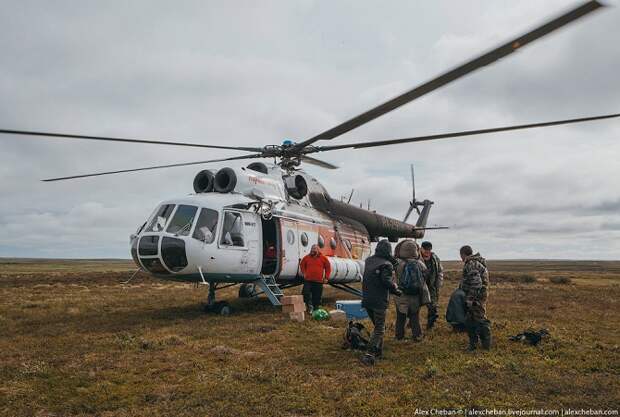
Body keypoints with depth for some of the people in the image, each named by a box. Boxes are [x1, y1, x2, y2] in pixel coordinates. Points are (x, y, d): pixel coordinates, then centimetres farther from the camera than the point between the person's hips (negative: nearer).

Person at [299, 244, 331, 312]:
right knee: (306, 293, -9)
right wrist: (304, 273, 9)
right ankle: (310, 305, 9)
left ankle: (316, 308, 15)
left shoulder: (323, 258, 2)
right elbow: (302, 265, 20)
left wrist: (326, 277, 5)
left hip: (319, 281, -1)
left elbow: (328, 267, 10)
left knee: (317, 296, 3)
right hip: (308, 280, 1)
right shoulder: (307, 257, 4)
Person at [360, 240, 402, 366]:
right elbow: (387, 281, -24)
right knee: (379, 329, 0)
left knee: (377, 326, 23)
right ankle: (370, 355, -11)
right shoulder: (386, 264, -14)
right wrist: (396, 290, -6)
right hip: (379, 302, -7)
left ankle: (378, 351, 30)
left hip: (367, 300, 7)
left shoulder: (369, 261, 8)